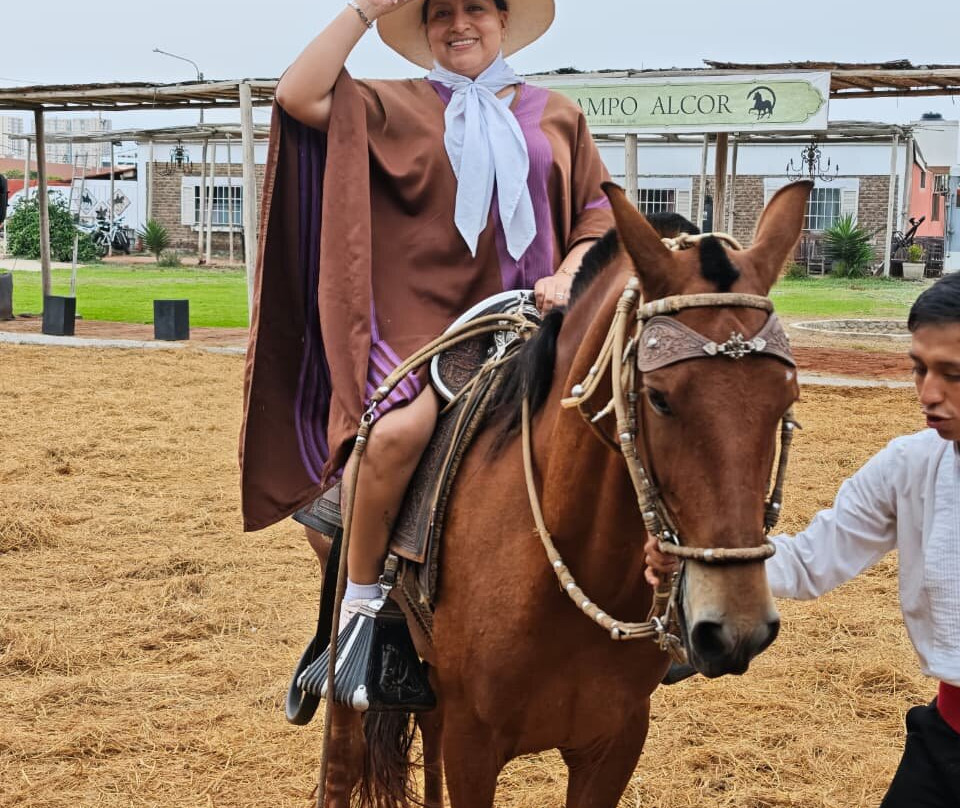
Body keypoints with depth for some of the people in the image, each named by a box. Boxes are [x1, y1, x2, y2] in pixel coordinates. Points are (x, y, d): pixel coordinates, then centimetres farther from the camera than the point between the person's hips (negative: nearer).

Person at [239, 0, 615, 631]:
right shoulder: (395, 109, 12)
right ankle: (359, 597, -9)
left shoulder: (558, 117, 18)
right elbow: (299, 96, -2)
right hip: (428, 324, -3)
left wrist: (569, 275, -3)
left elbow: (600, 214, 16)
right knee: (399, 429, -31)